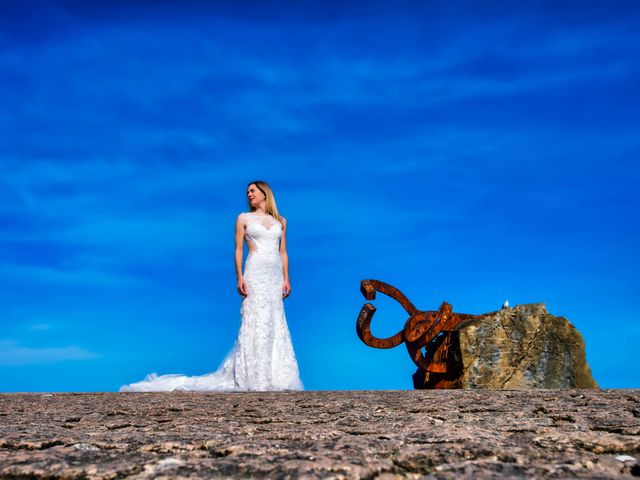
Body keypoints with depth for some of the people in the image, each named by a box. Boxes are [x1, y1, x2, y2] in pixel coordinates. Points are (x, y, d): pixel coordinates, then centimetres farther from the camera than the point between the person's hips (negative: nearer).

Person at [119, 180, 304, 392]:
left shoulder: (280, 221, 17)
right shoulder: (243, 218, 8)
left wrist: (286, 279, 4)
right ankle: (254, 377, -6)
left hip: (276, 276, 4)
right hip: (255, 273, -4)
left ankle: (274, 377, 8)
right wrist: (239, 277, -10)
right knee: (256, 323, -9)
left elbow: (283, 252, 14)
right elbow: (239, 250, 2)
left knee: (275, 324, 2)